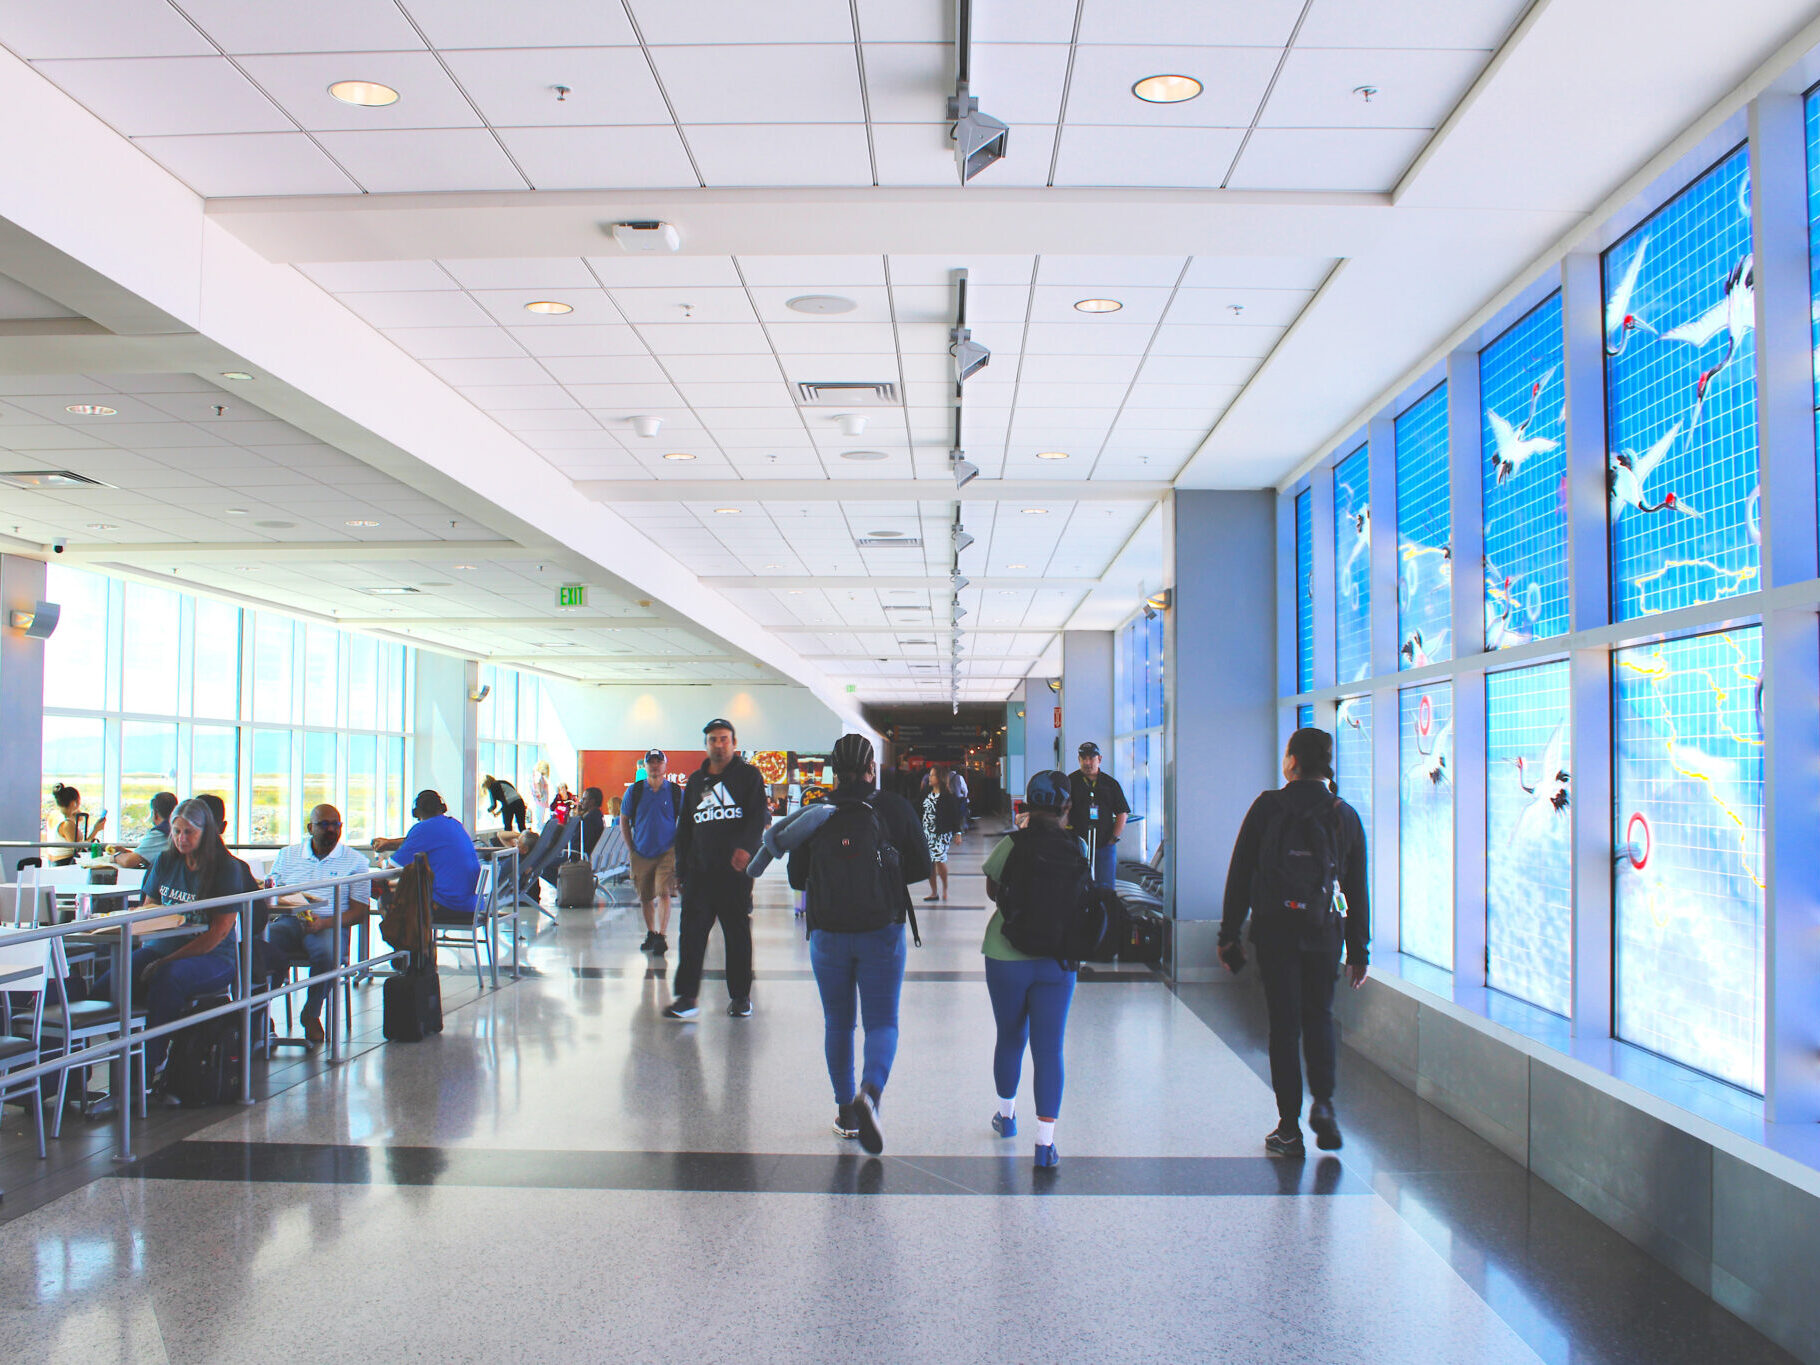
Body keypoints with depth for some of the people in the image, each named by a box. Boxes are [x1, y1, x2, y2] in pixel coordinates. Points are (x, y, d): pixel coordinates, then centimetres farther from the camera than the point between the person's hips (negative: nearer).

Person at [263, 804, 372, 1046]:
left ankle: (311, 1014, -12)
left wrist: (325, 923, -14)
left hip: (330, 926, -2)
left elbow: (360, 910, 3)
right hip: (289, 921, 2)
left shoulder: (355, 861, 9)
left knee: (327, 952, -36)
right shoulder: (287, 855, 18)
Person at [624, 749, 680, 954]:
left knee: (663, 893, -15)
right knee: (645, 897, 11)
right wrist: (630, 848, 6)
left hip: (667, 851, -2)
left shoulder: (675, 792, 0)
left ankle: (662, 937, -16)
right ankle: (650, 934, 27)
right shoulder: (634, 791, 2)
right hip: (641, 852, 2)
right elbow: (624, 820, 10)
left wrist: (679, 848, 3)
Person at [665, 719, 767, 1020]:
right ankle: (686, 997, -4)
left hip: (736, 869, -3)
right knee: (692, 931, -5)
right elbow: (684, 826, 21)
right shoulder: (696, 780, 17)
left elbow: (759, 815, -8)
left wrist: (746, 846, -25)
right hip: (699, 870, 3)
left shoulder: (748, 775, 5)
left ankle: (741, 996, 13)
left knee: (738, 933, 4)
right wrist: (682, 865, 13)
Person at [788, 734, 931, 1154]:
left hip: (827, 934, 1)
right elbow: (921, 867, 4)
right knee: (882, 1021, 5)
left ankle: (845, 1111, 21)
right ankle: (870, 1091, -21)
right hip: (882, 932, -1)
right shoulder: (896, 809, -5)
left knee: (838, 1022, 16)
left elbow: (797, 877, 3)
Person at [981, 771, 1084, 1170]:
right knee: (1049, 1048, 2)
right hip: (1058, 959, 0)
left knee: (1010, 1039, 19)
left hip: (1007, 954, 0)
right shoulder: (1077, 848, -5)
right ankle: (1045, 1143, -3)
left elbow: (992, 890, 4)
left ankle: (1006, 1115, 39)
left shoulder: (1012, 844, -9)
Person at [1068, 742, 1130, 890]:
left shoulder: (1110, 783, 10)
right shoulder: (1071, 782, 3)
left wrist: (1115, 838, -1)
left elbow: (1122, 813, 10)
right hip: (1078, 844, -2)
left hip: (1105, 844, 2)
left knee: (1105, 888, 1)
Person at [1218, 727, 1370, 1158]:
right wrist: (1359, 951, 13)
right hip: (1325, 932, 2)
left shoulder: (1267, 807, -3)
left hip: (1275, 929, -2)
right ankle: (1323, 1101, 1)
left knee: (1284, 1024, 4)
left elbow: (1240, 875, -3)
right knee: (1320, 1017, 20)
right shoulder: (1345, 815, 5)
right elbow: (1358, 890, 7)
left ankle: (1289, 1129, 6)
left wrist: (1229, 934, 3)